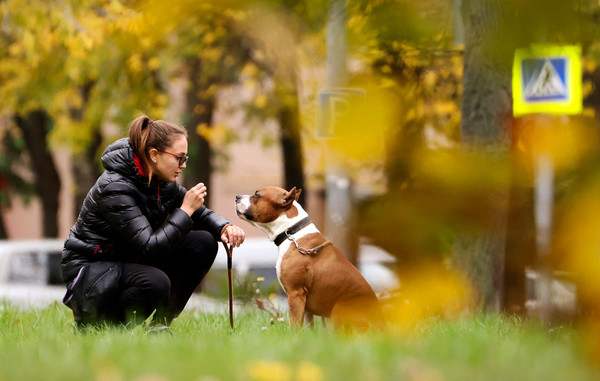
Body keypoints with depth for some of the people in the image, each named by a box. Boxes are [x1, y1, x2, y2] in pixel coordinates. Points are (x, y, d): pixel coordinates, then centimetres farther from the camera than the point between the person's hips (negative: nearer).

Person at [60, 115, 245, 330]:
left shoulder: (162, 182, -1)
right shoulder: (114, 188, -26)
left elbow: (201, 214, 11)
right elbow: (149, 247, -31)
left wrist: (224, 227, -11)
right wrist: (186, 210, -26)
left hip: (131, 261, 8)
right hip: (91, 270, -8)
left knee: (204, 243, -7)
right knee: (155, 282, -37)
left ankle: (161, 323, -1)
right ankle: (93, 324, -11)